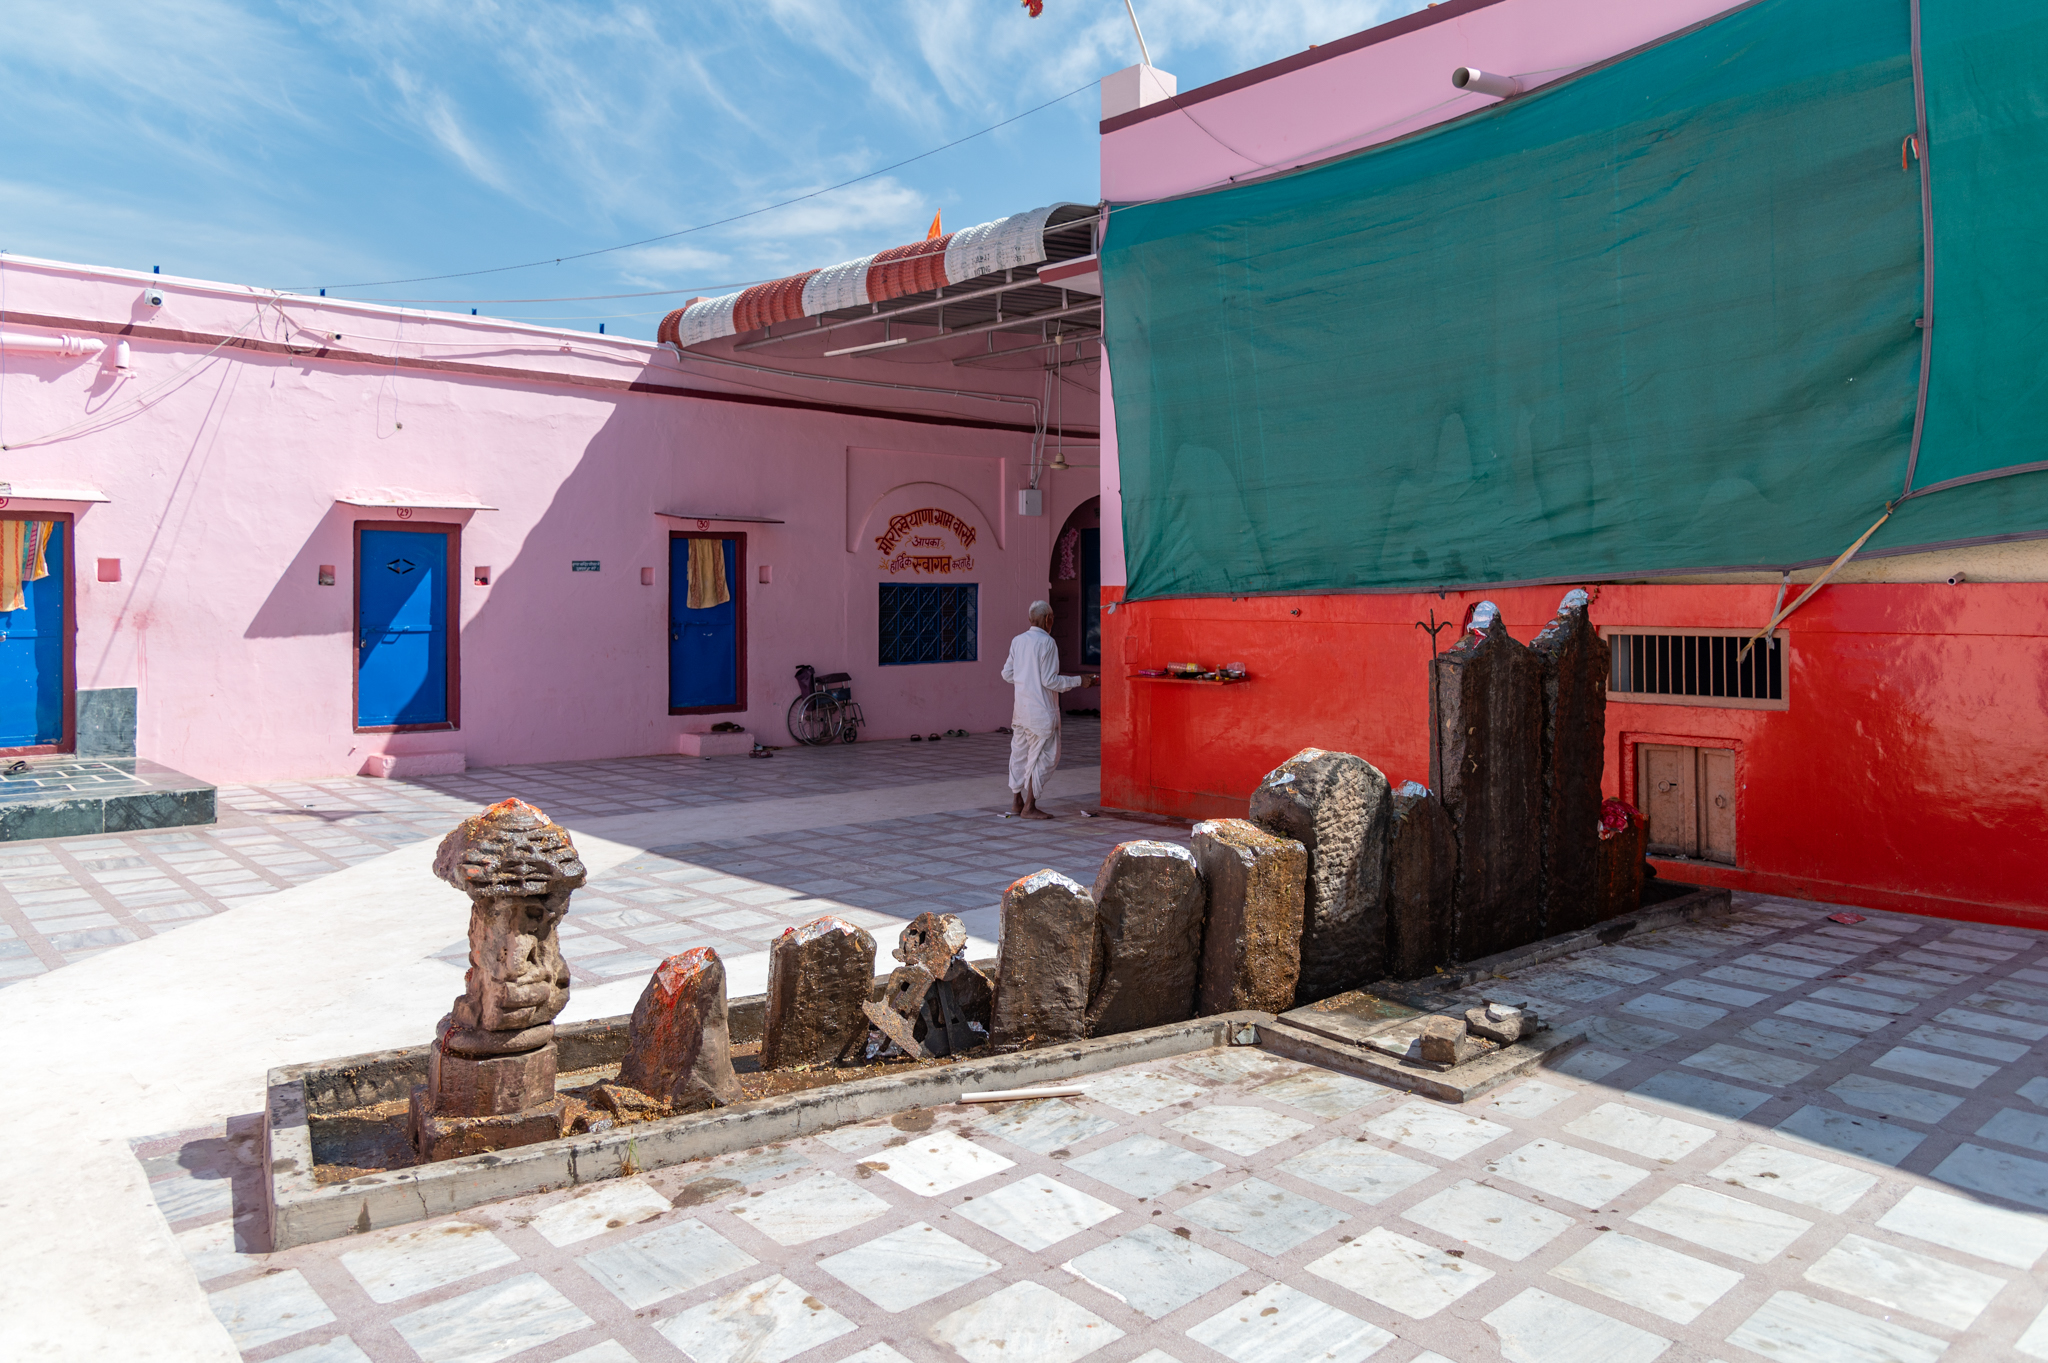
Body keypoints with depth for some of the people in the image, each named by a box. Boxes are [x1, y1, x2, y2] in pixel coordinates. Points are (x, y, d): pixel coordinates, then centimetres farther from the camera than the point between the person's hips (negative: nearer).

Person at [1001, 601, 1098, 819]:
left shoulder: (1018, 641, 7)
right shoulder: (1047, 642, -14)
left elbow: (1007, 674, 12)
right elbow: (1050, 680, -16)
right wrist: (1079, 681, -7)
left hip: (1020, 708, 8)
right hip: (1041, 710, -7)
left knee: (1020, 753, 14)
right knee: (1043, 756, 0)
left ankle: (1017, 801, 21)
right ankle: (1029, 807, 2)